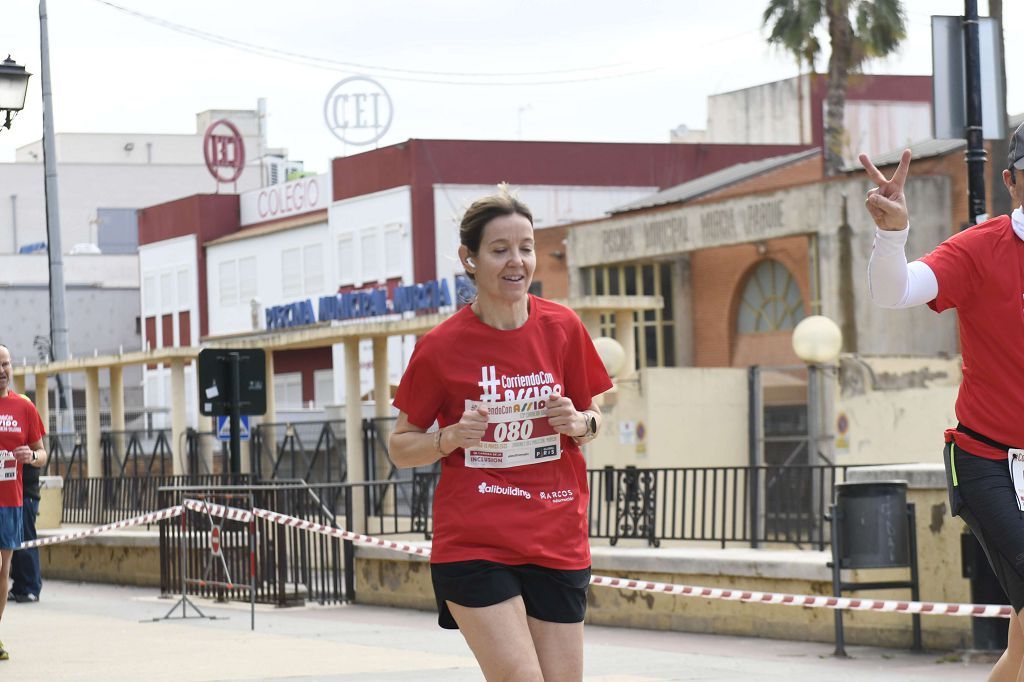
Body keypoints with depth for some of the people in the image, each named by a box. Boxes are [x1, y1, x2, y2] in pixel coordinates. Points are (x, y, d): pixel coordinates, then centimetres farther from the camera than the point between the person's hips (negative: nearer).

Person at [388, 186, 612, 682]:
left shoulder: (563, 328, 3)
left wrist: (579, 423, -7)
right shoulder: (442, 347, -4)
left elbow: (593, 419, 16)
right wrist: (452, 437, -15)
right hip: (472, 545, -3)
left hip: (558, 543, 3)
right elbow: (400, 447, 4)